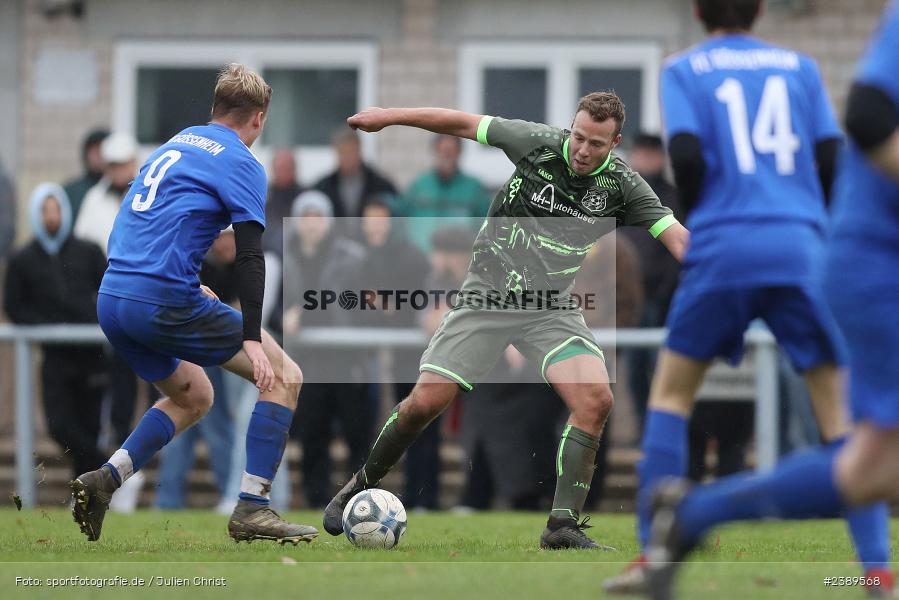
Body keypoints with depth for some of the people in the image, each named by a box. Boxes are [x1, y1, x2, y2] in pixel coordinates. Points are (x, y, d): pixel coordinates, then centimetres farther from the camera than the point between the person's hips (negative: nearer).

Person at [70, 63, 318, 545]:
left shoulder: (176, 144, 21)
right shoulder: (241, 163, -2)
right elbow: (249, 257, -10)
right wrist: (251, 339, -14)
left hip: (110, 301, 8)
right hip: (164, 300, -8)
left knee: (193, 398, 27)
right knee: (284, 377, 4)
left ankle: (105, 479, 7)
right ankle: (251, 509, -6)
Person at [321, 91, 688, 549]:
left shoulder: (622, 185, -7)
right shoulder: (539, 143, -11)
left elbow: (677, 236, -9)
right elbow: (464, 124, -3)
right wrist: (389, 116, -1)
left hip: (551, 306, 1)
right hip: (488, 295, -1)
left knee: (596, 399, -22)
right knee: (426, 402, -8)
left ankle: (563, 526, -16)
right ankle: (359, 487, 16)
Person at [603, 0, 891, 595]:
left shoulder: (685, 71, 8)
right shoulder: (800, 66, 14)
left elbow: (687, 156, -6)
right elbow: (833, 161, 7)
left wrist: (697, 218, 12)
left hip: (722, 250, -1)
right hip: (801, 254, 1)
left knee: (671, 391, 15)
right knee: (840, 414, 5)